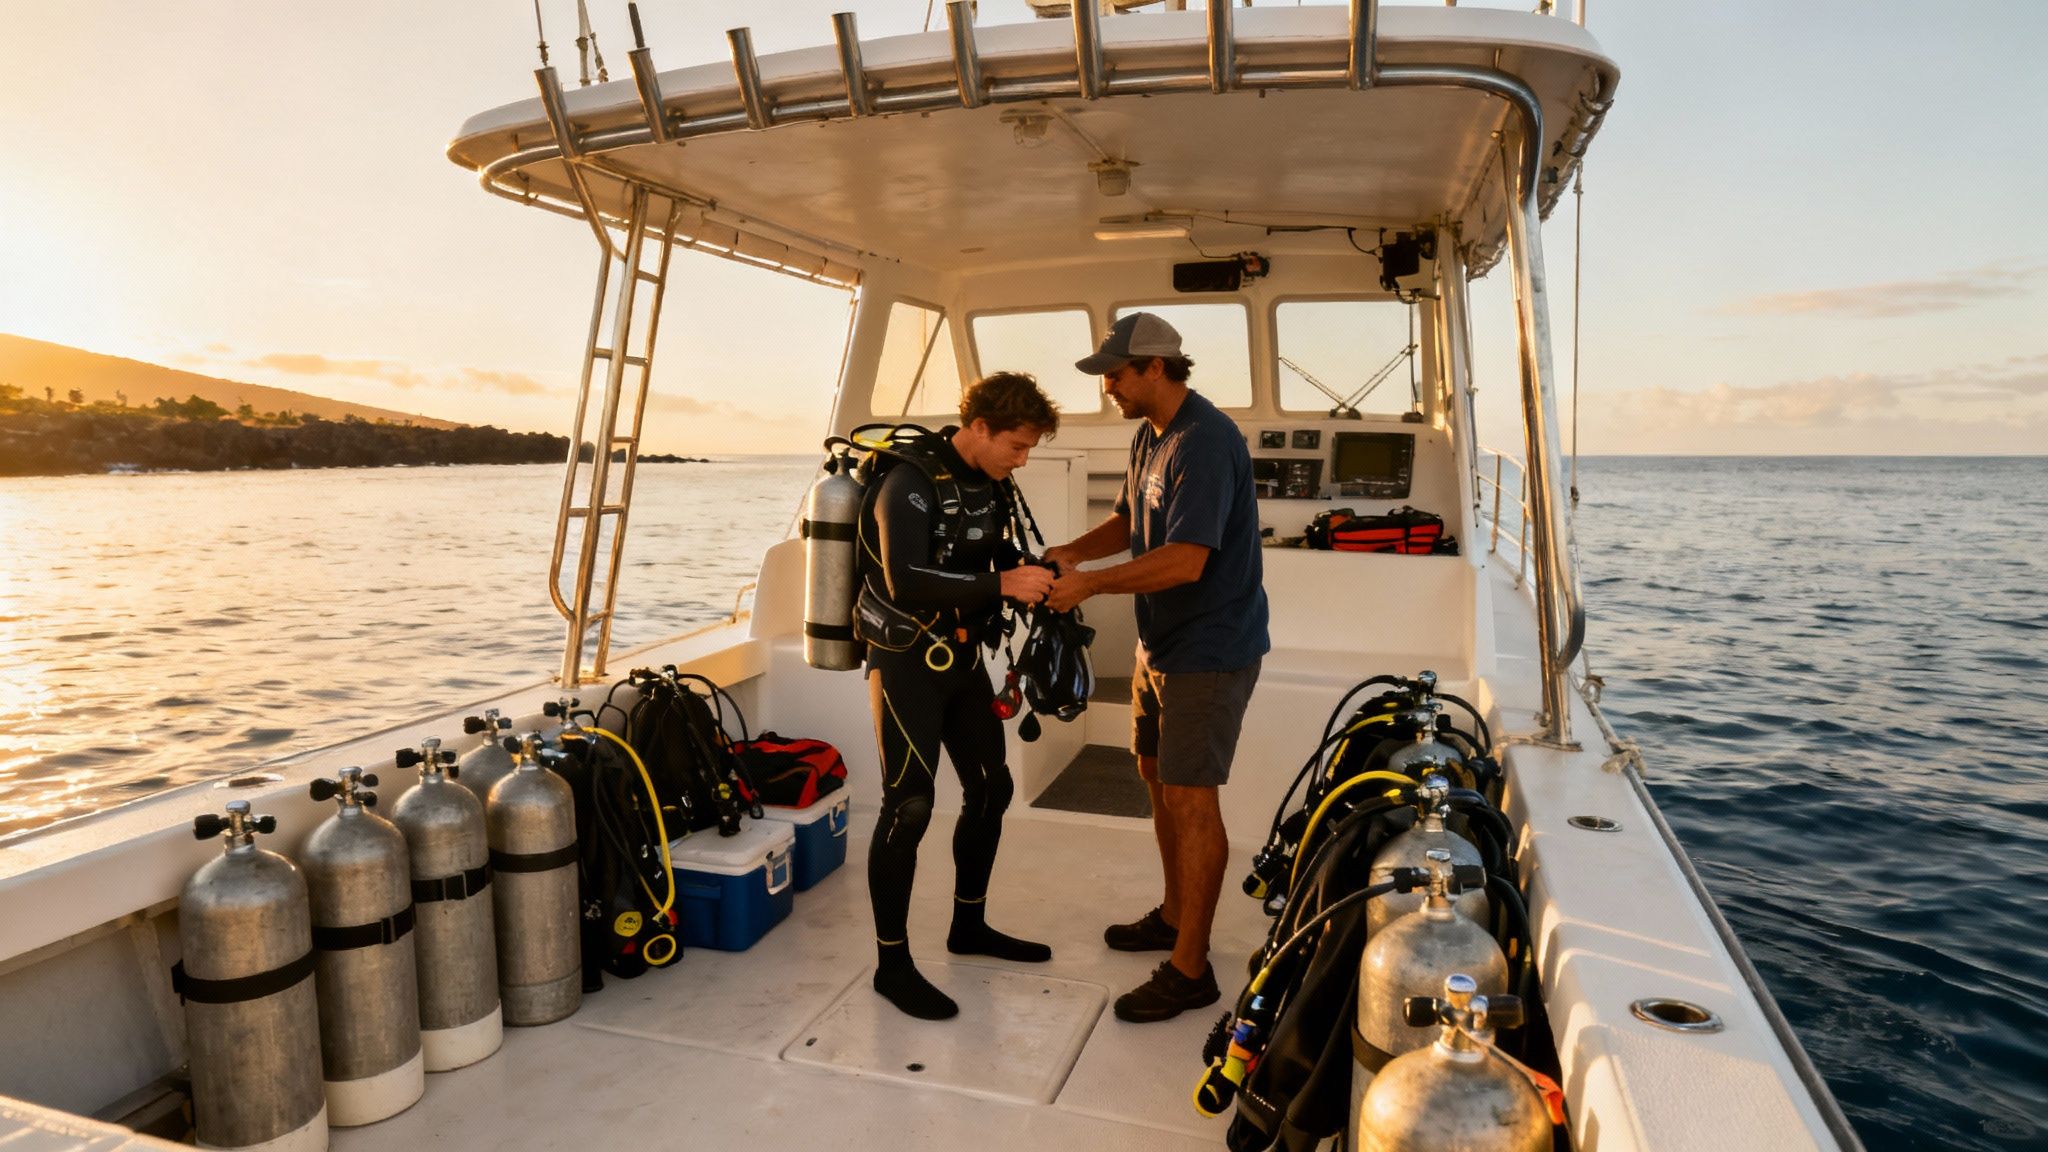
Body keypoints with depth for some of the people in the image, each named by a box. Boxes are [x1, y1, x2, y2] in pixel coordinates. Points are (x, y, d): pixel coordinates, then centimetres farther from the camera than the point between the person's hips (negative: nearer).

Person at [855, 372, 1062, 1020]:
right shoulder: (910, 483, -20)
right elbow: (906, 581, -32)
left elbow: (1003, 557, 17)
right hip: (906, 662, -8)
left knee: (990, 789, 13)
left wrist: (1035, 579, -4)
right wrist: (1002, 585, -32)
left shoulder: (990, 485, 4)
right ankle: (892, 963, 6)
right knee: (908, 806, -8)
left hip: (963, 657, 8)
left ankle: (969, 927, 30)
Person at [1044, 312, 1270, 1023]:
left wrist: (1089, 584, -23)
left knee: (1190, 798, -5)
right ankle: (1176, 915, 37)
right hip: (1161, 641, 10)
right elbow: (1129, 521, 19)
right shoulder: (1150, 436, 10)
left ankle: (1189, 969, 8)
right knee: (1157, 775, 19)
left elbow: (1185, 560, -29)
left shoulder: (1205, 442, -22)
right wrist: (1072, 551, 1)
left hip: (1209, 649, -10)